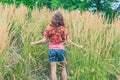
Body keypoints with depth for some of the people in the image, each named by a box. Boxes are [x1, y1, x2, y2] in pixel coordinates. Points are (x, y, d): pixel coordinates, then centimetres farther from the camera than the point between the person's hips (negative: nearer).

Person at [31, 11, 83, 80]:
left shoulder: (48, 28, -4)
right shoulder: (63, 28, -3)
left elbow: (44, 41, -5)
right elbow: (68, 41, -4)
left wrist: (34, 43, 9)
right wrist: (77, 45, 8)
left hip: (52, 50, 0)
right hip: (61, 49, 0)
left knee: (53, 70, 4)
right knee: (63, 68, 17)